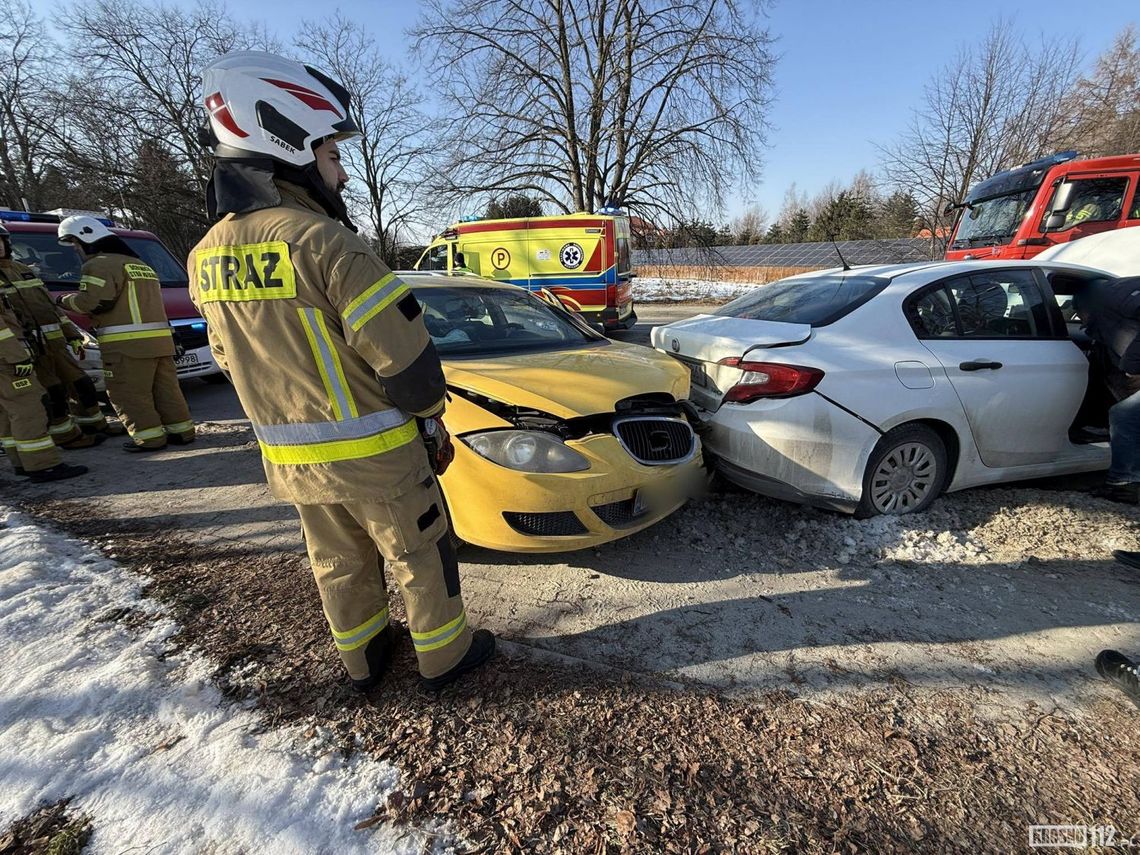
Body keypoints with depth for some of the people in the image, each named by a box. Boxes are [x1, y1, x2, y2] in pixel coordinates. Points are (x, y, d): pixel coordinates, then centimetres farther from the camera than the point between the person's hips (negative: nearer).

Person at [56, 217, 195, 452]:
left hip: (128, 343, -8)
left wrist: (66, 300, 5)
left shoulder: (101, 264, -4)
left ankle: (150, 437, -4)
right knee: (166, 389, 10)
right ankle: (182, 431, 11)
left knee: (128, 394, -2)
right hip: (160, 339, 8)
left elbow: (94, 301, -14)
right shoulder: (139, 264, 26)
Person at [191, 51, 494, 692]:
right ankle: (446, 656, 33)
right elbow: (403, 350, -22)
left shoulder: (208, 256, 4)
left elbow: (234, 360, 13)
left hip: (291, 460, 7)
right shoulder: (320, 238, -21)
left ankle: (364, 660, 42)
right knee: (420, 558, 13)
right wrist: (430, 411, -3)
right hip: (373, 452, -7)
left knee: (340, 566, 22)